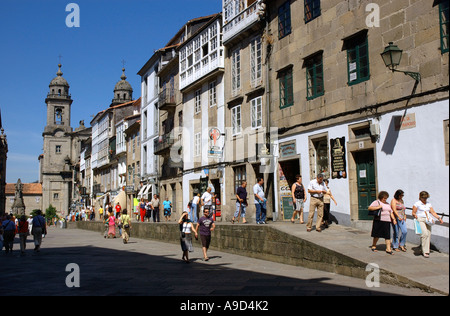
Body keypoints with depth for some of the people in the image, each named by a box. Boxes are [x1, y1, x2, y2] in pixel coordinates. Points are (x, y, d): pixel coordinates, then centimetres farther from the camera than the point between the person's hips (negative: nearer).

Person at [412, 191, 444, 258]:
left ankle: (425, 251, 6)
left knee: (428, 235, -4)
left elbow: (433, 212, 12)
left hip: (428, 221, 5)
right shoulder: (417, 204, 3)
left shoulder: (429, 204, 17)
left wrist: (439, 218, -1)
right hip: (420, 220, -5)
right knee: (425, 234, -21)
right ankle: (425, 251, -17)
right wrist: (415, 215, -19)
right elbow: (413, 213, 2)